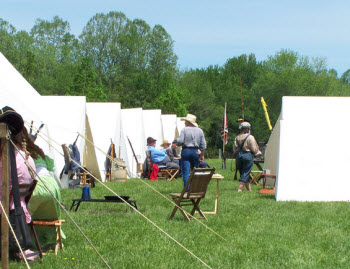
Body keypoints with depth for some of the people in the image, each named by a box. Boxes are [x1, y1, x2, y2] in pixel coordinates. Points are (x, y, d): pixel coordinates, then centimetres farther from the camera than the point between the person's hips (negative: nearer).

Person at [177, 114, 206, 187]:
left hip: (186, 150, -4)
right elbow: (203, 145, 7)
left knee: (186, 172, -4)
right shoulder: (200, 131, 7)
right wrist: (202, 155, 14)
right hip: (195, 151, 4)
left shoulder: (184, 130, -6)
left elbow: (180, 142, -13)